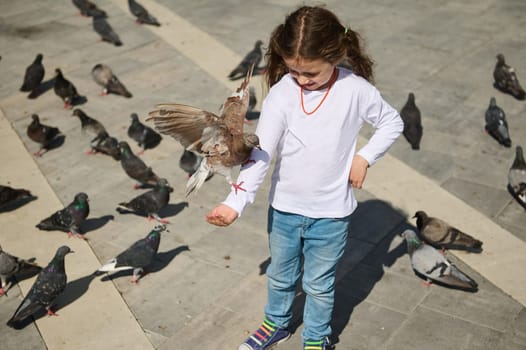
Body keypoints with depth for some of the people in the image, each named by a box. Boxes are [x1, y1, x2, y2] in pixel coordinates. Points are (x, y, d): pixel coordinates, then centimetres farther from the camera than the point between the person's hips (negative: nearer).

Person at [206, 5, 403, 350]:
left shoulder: (355, 89, -16)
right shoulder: (281, 93, -16)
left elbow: (392, 122, 1)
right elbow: (260, 154, -20)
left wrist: (365, 157, -12)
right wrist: (235, 202, -29)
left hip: (330, 212, -1)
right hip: (284, 208, 2)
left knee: (319, 284, 17)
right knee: (280, 276, 24)